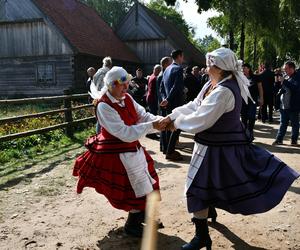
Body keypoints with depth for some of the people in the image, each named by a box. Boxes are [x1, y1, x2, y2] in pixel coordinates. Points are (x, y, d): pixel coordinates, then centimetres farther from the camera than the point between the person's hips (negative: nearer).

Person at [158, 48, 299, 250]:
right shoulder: (213, 84, 3)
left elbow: (201, 120, -27)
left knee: (198, 189, 2)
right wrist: (172, 116, -3)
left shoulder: (223, 92, -28)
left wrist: (177, 123, -12)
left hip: (216, 148, -10)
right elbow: (194, 106, 5)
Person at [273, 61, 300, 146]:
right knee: (283, 124, 12)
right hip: (284, 106, 7)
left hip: (293, 106, -6)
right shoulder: (286, 78, 12)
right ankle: (279, 139, 17)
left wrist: (284, 81, -24)